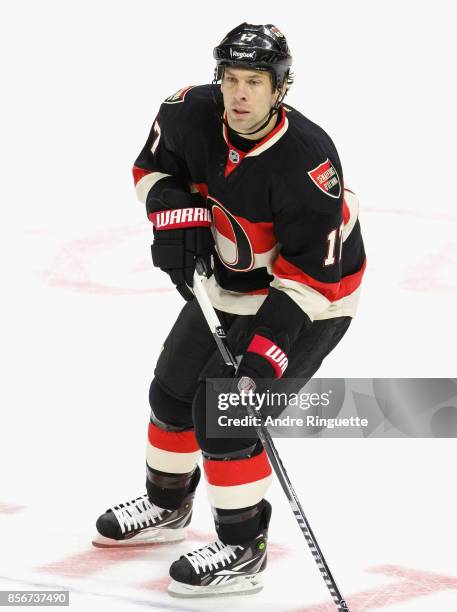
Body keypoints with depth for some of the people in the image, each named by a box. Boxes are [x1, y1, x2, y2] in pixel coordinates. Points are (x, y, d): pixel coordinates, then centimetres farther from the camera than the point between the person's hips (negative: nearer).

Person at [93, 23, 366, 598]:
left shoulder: (306, 161, -34)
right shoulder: (195, 113, -17)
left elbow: (311, 271, -30)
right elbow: (154, 165, 4)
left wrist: (270, 347, -35)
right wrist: (175, 214, -15)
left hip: (309, 296, -7)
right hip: (227, 283, 8)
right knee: (173, 389, 16)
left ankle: (243, 550, 0)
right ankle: (167, 507, 42)